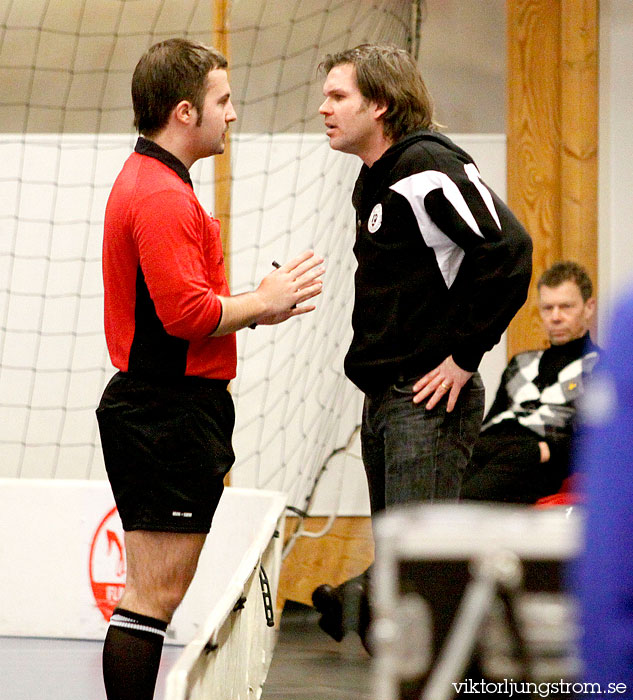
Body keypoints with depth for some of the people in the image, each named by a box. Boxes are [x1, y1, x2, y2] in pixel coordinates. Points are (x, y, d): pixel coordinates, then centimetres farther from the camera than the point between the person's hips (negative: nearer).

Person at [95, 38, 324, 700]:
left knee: (155, 593, 12)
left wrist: (256, 304, 11)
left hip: (153, 411, 11)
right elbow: (188, 312, -24)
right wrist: (263, 302, -9)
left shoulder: (145, 183, 19)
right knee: (154, 597, -9)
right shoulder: (162, 196, -16)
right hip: (170, 415, -11)